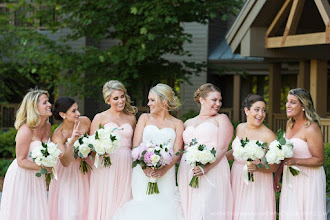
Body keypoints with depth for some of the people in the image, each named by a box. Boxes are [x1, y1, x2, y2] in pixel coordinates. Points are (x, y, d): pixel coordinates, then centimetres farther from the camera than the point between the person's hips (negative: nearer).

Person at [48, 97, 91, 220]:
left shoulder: (85, 121, -14)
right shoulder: (58, 135, -24)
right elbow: (65, 162, -31)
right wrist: (71, 142, -43)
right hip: (67, 172, -4)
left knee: (84, 205, 11)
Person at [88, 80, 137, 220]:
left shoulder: (131, 118, 13)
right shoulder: (100, 118, 3)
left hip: (126, 167, 3)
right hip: (106, 167, -3)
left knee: (123, 204, 2)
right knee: (106, 204, -4)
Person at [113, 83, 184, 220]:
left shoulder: (177, 124, 11)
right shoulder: (145, 118, 14)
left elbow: (177, 152, 0)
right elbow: (136, 145, 4)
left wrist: (164, 169, -18)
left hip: (165, 174, -1)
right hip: (143, 172, 1)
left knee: (164, 207, -14)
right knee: (144, 204, -13)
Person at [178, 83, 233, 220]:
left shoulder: (221, 119, 8)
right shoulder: (188, 123, 22)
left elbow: (222, 148, -5)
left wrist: (206, 168, -19)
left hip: (212, 172, -4)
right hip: (187, 174, 4)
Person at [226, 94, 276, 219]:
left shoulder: (268, 135, -14)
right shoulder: (240, 128, 2)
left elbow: (274, 167, -12)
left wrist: (257, 167, -28)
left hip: (257, 184, -5)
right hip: (238, 180, 5)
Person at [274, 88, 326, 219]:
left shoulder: (311, 129, -18)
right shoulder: (290, 124, 6)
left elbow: (319, 160, -16)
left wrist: (295, 161, -26)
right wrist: (278, 173, 15)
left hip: (308, 179, -7)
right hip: (290, 179, 7)